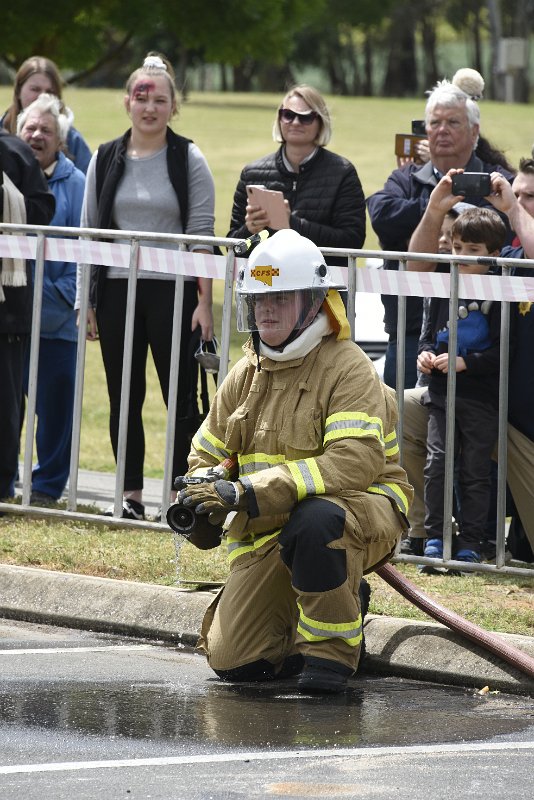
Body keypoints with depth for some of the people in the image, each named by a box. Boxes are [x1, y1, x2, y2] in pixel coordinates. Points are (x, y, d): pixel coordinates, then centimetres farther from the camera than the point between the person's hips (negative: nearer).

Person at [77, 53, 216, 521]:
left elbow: (201, 234, -4)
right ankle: (131, 497, 13)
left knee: (181, 398, -2)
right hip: (117, 291, 3)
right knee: (124, 399, 6)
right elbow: (89, 232, 10)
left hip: (172, 290, -3)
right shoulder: (106, 160, 9)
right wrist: (86, 300, 4)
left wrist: (204, 301, -10)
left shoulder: (188, 160, 0)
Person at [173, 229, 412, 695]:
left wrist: (250, 491, -32)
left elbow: (357, 461, -27)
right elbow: (207, 456, 19)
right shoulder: (247, 374, 10)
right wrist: (200, 500, -7)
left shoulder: (348, 368, -12)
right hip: (270, 533, 6)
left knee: (313, 521, -43)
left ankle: (332, 647, -20)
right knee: (233, 661, -6)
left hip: (362, 509, -6)